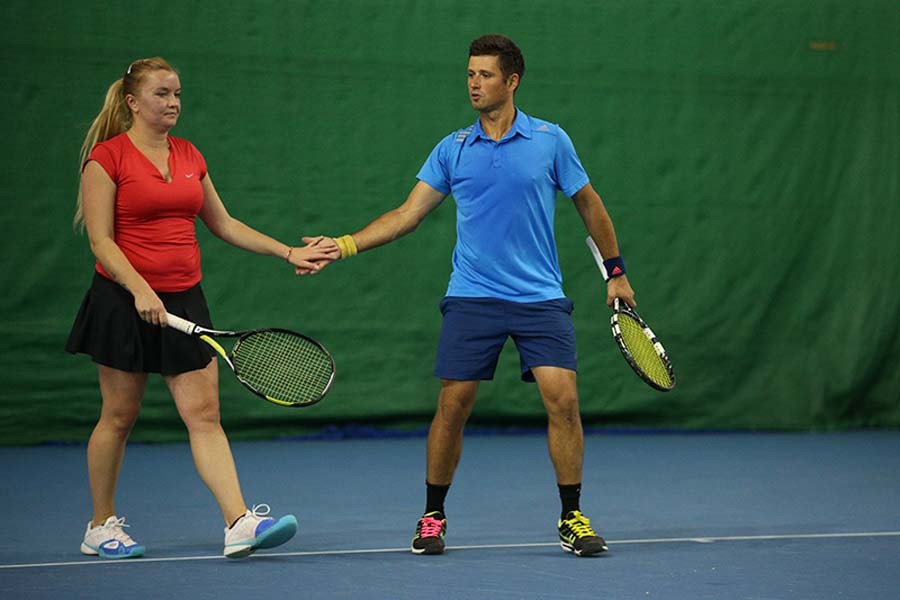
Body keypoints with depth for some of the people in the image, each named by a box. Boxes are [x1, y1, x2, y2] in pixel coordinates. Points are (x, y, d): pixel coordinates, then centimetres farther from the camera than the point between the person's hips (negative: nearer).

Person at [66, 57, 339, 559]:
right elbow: (101, 240, -11)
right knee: (119, 415, 4)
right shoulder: (107, 157, -7)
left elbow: (223, 224, 19)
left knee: (205, 414, -4)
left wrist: (288, 252, 13)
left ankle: (239, 523, -13)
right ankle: (102, 526, 18)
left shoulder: (190, 156, 12)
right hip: (124, 301, -5)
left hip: (183, 300, 5)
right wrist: (141, 290, -23)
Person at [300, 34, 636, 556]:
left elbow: (589, 205, 12)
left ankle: (572, 519, 1)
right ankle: (433, 517, 15)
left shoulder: (550, 140, 2)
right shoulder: (452, 150, 6)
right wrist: (342, 246, -6)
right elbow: (408, 214, 4)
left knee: (563, 399, -12)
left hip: (540, 298, -1)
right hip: (472, 298, 1)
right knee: (452, 406, -2)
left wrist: (616, 272, 13)